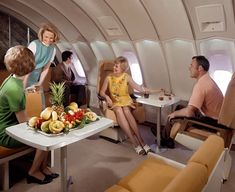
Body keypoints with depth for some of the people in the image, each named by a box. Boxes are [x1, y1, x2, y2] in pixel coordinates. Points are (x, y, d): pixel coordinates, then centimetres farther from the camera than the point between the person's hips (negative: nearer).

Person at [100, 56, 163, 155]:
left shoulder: (126, 77, -1)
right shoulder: (109, 78, 0)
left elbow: (139, 88, -3)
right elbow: (102, 92, 4)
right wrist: (107, 97, -19)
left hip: (126, 101, 0)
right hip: (115, 102, 0)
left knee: (126, 110, -34)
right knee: (119, 111, -34)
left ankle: (140, 140, -34)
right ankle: (135, 143, -38)